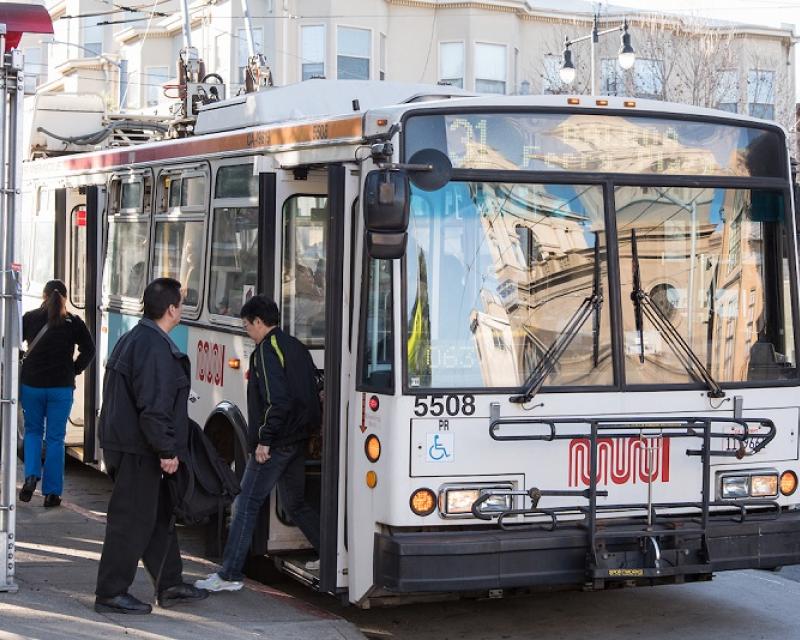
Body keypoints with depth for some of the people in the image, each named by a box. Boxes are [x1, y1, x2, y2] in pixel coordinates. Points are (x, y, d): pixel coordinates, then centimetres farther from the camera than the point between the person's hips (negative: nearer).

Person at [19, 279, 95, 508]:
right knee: (55, 437, 5)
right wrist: (74, 370, 5)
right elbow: (88, 349, -5)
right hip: (61, 387, -1)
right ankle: (52, 492, 6)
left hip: (31, 385, 1)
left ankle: (31, 476, -2)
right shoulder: (74, 322, -1)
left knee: (32, 431, 18)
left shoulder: (30, 318, 0)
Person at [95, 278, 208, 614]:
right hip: (139, 449, -11)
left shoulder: (131, 339, 15)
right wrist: (167, 450, -19)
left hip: (123, 443, 11)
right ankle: (111, 593, 3)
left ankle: (170, 585, 25)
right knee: (132, 520, -3)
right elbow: (153, 406, -25)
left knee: (159, 514, 17)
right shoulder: (155, 347, -19)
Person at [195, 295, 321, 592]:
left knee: (246, 506, -5)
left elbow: (276, 399, -23)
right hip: (299, 439, 9)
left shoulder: (267, 350, -13)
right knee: (295, 502, 22)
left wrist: (264, 439, -20)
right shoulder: (297, 347, 14)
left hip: (275, 443, -9)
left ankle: (230, 575, -5)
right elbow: (311, 395, 17)